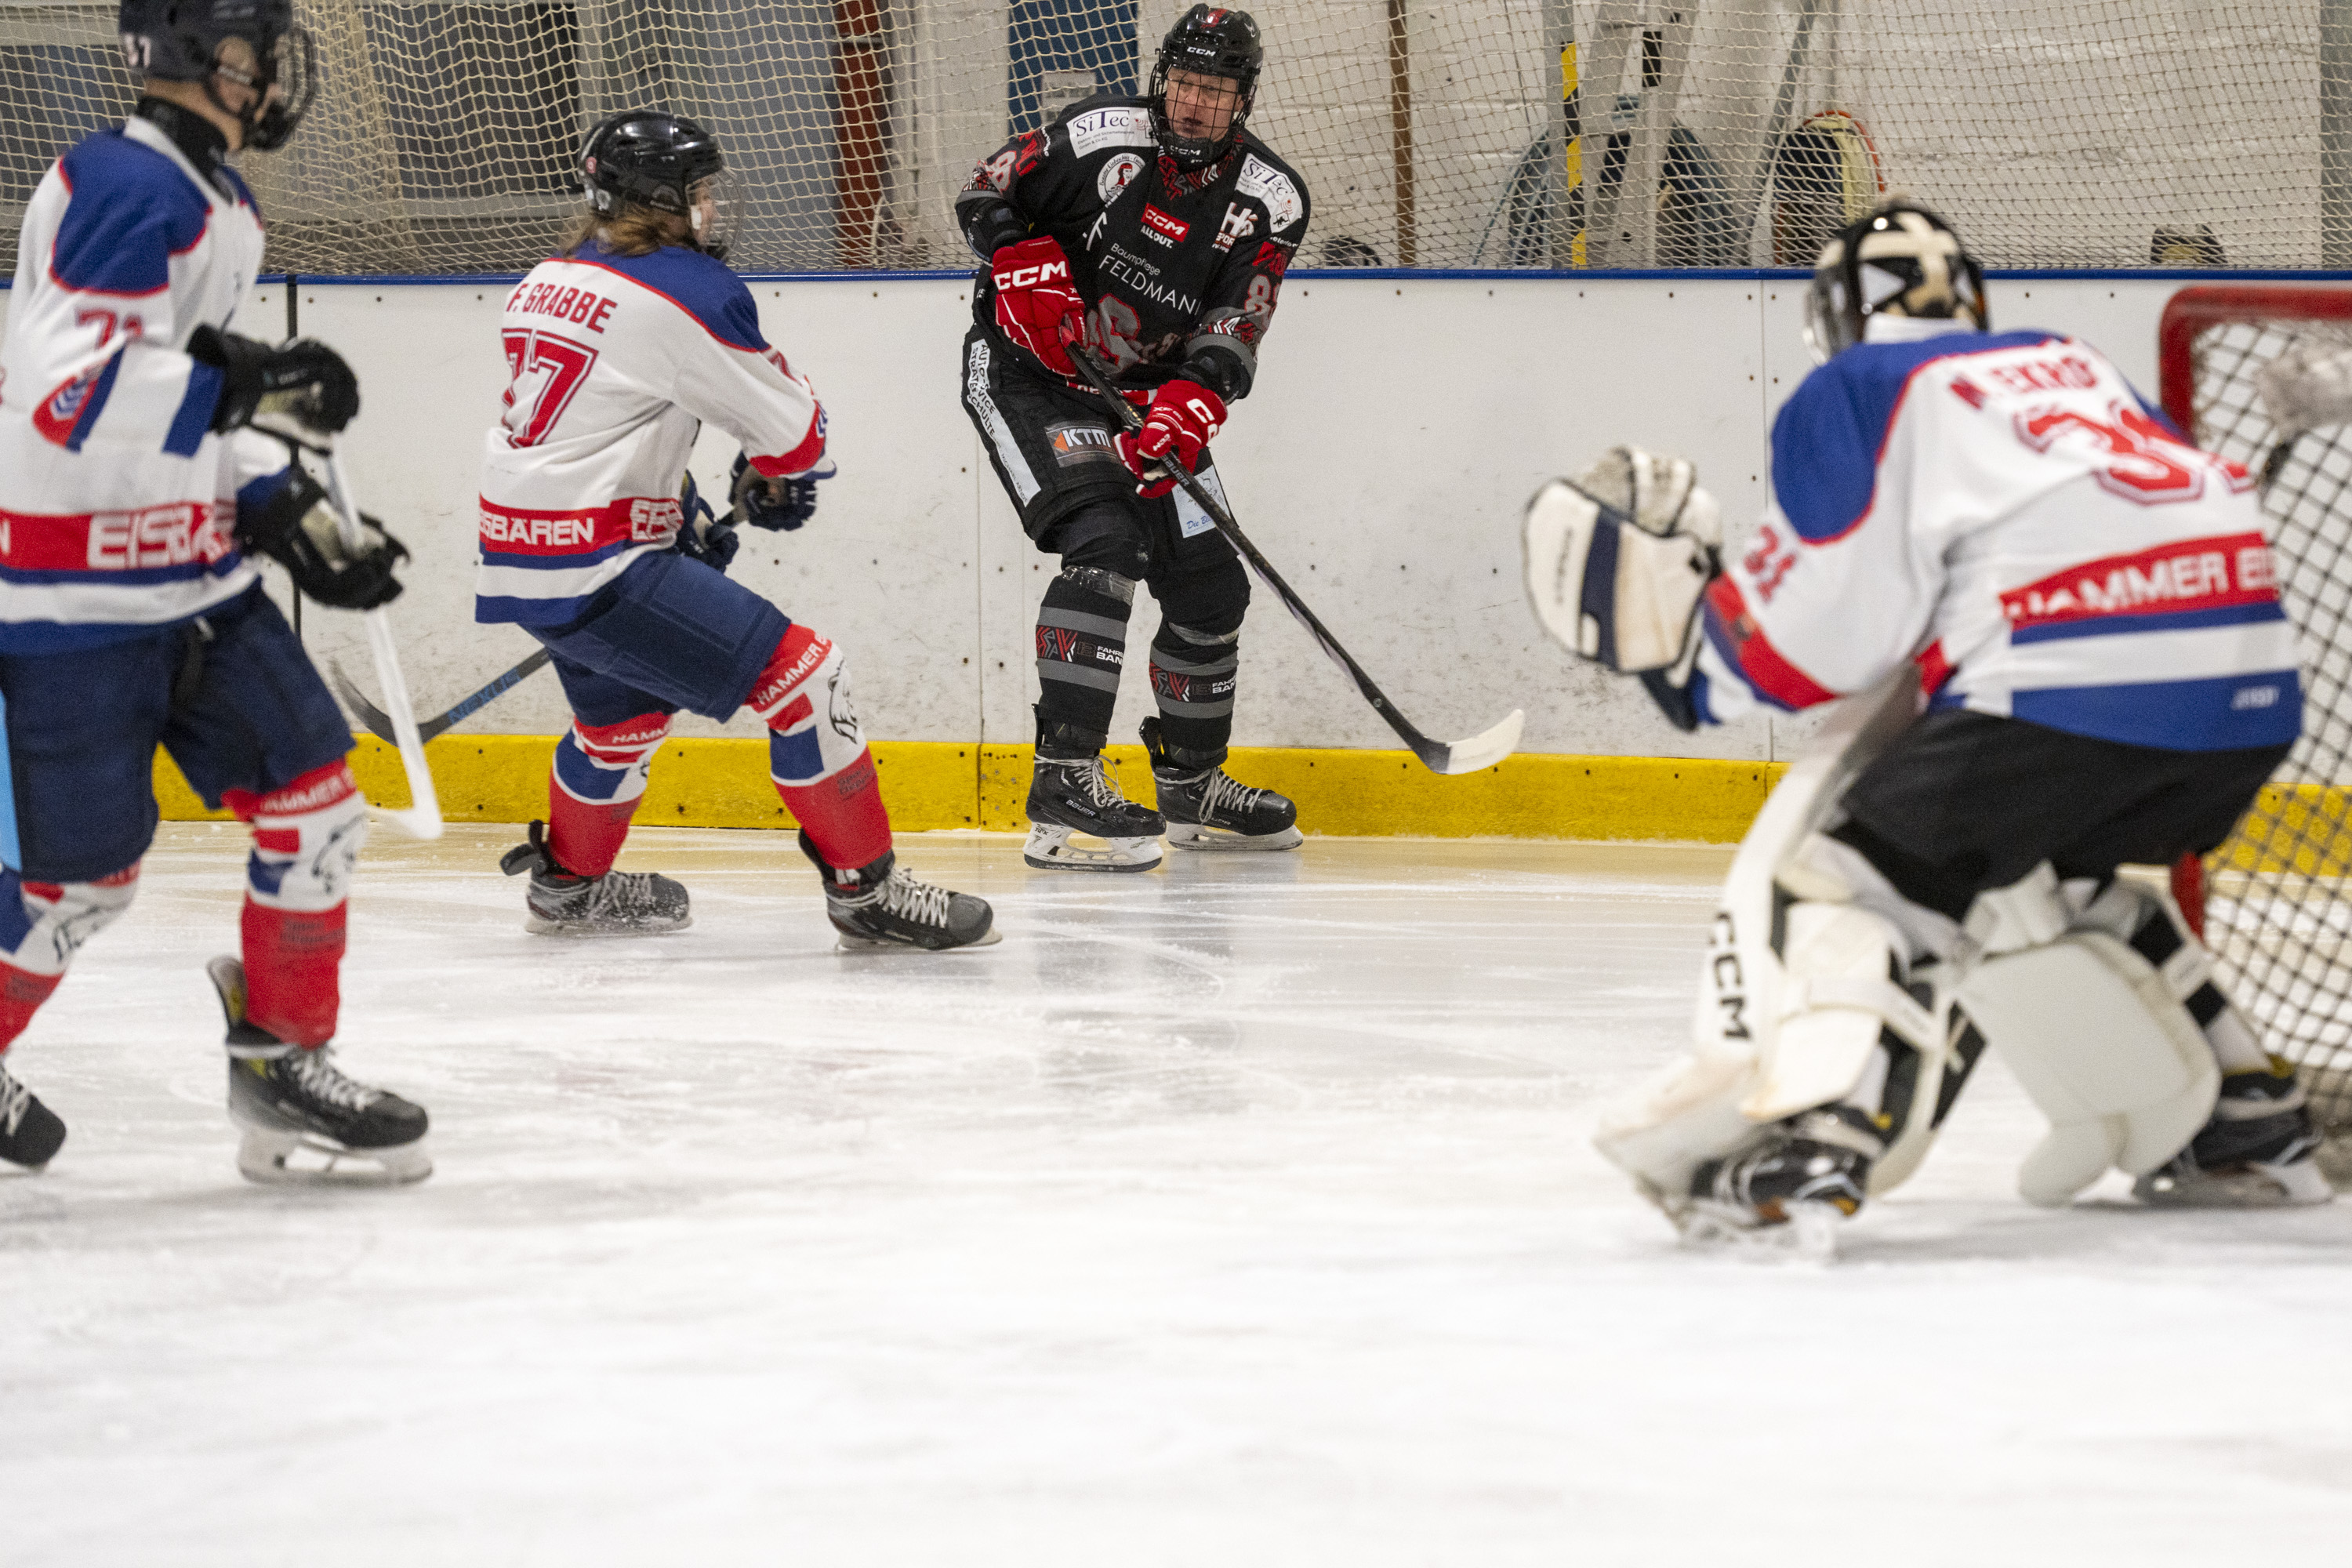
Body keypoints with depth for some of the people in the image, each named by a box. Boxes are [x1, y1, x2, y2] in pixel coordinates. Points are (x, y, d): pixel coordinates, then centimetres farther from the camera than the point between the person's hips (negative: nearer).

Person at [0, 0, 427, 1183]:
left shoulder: (212, 198, 12)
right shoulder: (128, 189, -20)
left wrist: (285, 509, 15)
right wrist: (248, 389, -32)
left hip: (194, 576, 10)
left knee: (313, 800, 3)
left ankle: (284, 1077, 11)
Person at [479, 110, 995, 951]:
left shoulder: (545, 284, 14)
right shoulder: (689, 290, -11)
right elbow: (793, 430, -3)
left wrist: (679, 519, 22)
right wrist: (779, 483, 19)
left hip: (519, 560, 9)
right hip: (597, 567, -9)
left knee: (625, 711, 34)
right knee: (802, 675, -7)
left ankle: (569, 881, 50)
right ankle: (865, 890, -6)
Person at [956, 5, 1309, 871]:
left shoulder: (1270, 201, -6)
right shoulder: (1104, 136, -15)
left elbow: (1232, 331, -14)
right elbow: (985, 196, -6)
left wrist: (1190, 404, -31)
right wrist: (1030, 273, -23)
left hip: (1144, 394, 6)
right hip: (1024, 371, -6)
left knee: (1210, 582, 7)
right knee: (1104, 542, -25)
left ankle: (1191, 786, 29)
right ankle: (1063, 787, -31)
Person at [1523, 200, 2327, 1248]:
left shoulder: (1854, 395, 10)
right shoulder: (2071, 366, 30)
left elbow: (1822, 628, 1)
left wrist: (1668, 617, 15)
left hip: (2075, 688, -7)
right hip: (2252, 694, 7)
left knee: (1858, 866, 1)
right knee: (2043, 876, 30)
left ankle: (1807, 1150, -20)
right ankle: (2243, 1123, 30)